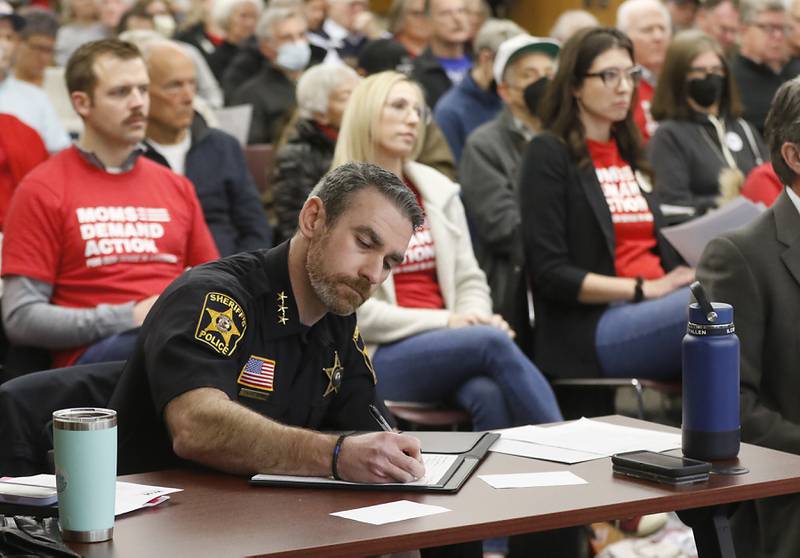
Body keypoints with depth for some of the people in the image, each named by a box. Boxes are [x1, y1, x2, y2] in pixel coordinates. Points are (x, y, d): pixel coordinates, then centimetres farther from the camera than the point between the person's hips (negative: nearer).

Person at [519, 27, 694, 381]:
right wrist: (643, 289, -14)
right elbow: (549, 273, -6)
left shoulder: (630, 152, 23)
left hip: (652, 311, 7)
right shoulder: (548, 154, 1)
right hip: (587, 329, -7)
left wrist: (686, 276, 1)